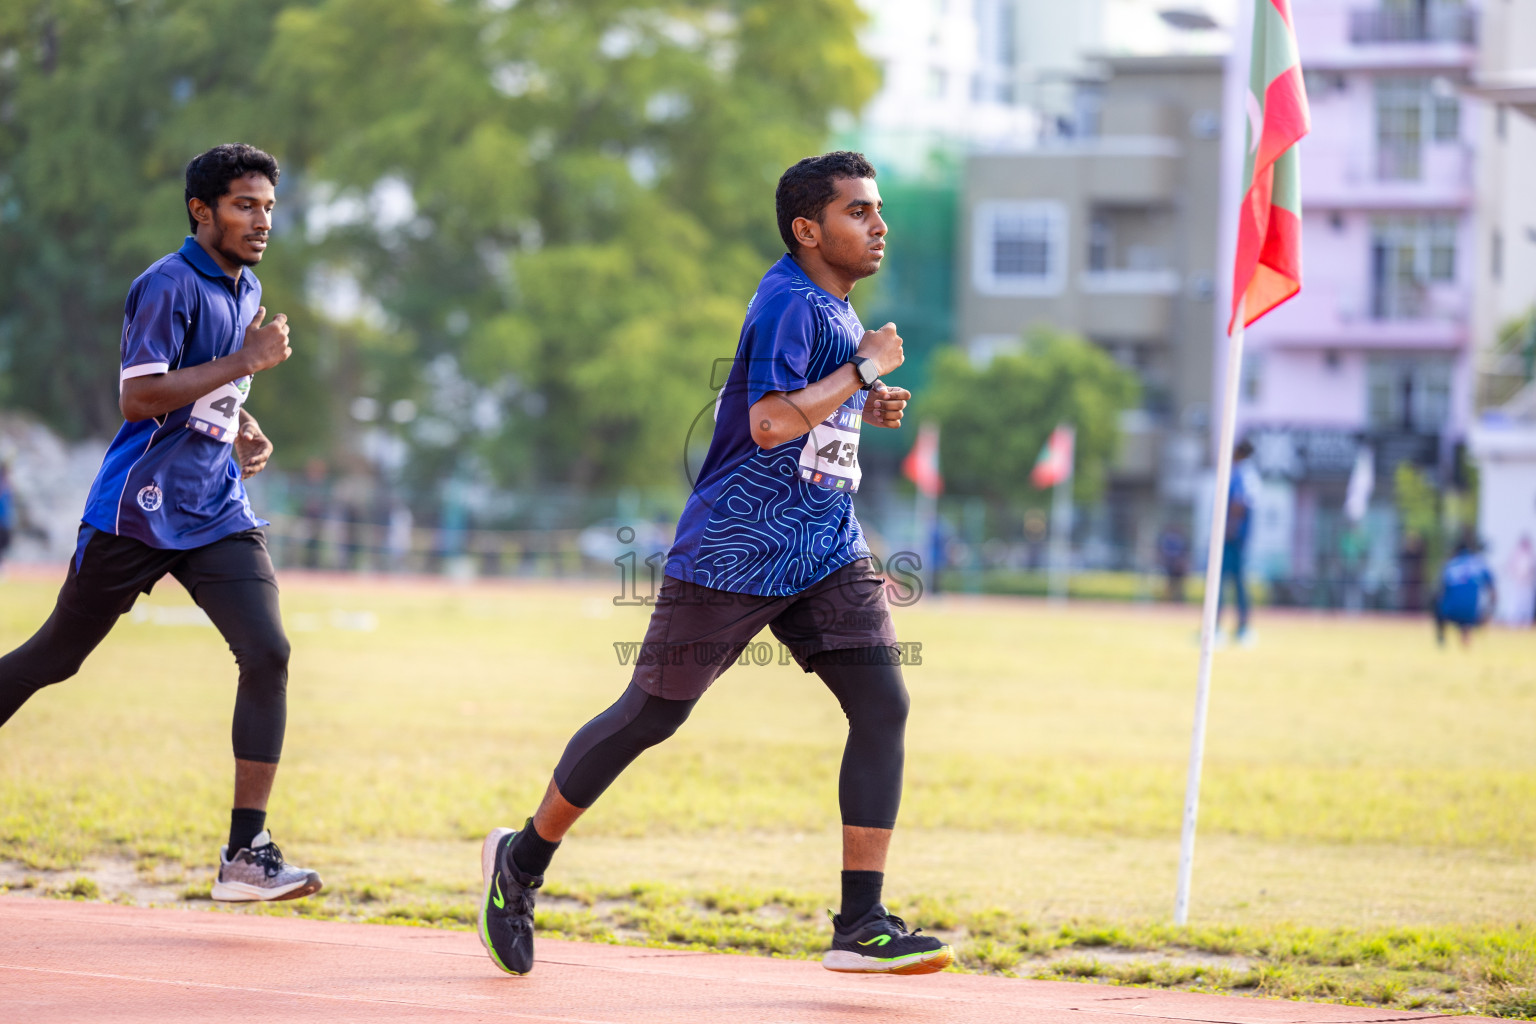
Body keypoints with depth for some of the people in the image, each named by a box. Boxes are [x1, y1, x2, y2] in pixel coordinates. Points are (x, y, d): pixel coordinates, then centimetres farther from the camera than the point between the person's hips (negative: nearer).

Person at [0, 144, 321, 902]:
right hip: (137, 512, -6)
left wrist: (246, 435, 11)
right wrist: (246, 362, -21)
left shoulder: (245, 292, 15)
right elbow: (138, 397, -21)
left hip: (217, 512, 6)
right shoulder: (169, 285, -12)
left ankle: (246, 853, -13)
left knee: (268, 654, -12)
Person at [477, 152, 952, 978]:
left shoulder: (833, 306, 13)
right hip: (733, 553, -8)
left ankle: (861, 924, -8)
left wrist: (864, 408, 10)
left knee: (883, 705, -8)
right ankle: (522, 859, 24)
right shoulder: (789, 303, -16)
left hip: (826, 552, 8)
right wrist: (865, 367, -19)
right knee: (650, 715, 3)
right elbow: (771, 422, -29)